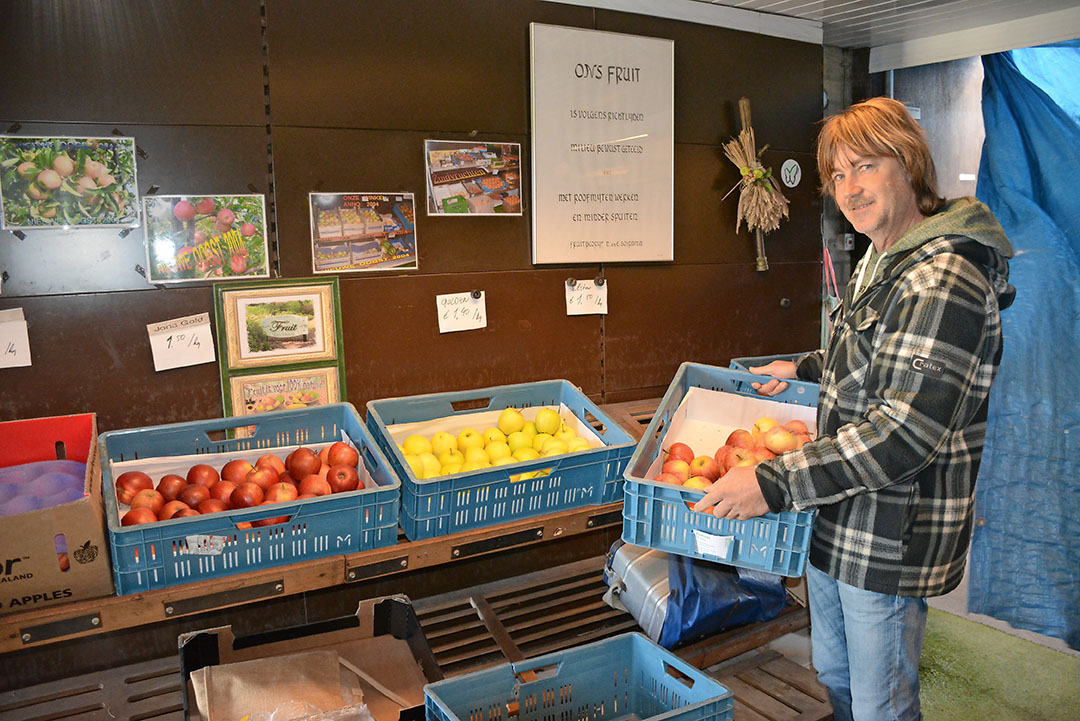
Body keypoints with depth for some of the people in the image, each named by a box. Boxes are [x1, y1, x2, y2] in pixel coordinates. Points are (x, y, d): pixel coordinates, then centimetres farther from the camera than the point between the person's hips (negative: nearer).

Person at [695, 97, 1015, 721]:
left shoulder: (944, 277, -22)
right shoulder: (879, 262, 10)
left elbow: (907, 431, -29)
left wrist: (775, 484, -30)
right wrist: (806, 369, 19)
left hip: (891, 538, -9)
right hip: (835, 526, 9)